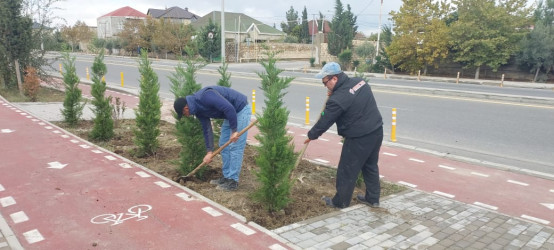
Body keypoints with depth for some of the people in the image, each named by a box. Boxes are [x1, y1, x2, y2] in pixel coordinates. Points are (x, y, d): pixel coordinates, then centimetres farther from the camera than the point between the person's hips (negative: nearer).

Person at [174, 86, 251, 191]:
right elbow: (207, 129, 6)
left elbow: (229, 108, -33)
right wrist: (209, 151, 4)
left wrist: (234, 130, -28)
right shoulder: (198, 109, 1)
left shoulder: (206, 96, -29)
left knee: (235, 147, -8)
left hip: (241, 110, -9)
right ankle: (227, 176, 21)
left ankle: (233, 181, -1)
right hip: (231, 114, 9)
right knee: (224, 145, 11)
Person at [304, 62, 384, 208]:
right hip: (376, 131, 8)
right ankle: (373, 198, 33)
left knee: (347, 171, 8)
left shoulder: (338, 98, -21)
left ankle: (340, 202, 23)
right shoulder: (360, 82, 2)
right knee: (370, 166, 21)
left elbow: (325, 121, -11)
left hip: (358, 138, -8)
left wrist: (311, 135, 5)